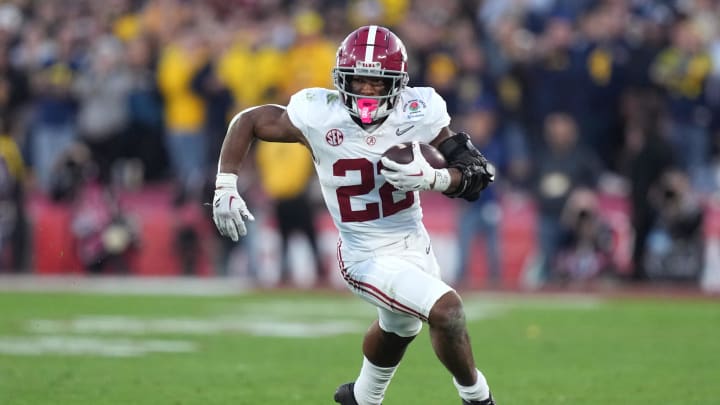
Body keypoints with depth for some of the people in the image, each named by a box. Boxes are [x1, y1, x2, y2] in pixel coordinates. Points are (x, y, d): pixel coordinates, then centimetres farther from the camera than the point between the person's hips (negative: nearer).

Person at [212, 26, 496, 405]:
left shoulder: (417, 114, -14)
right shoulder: (319, 116, -20)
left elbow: (477, 174, -12)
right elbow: (247, 121, -7)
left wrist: (431, 178, -30)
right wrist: (225, 189, -12)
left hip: (415, 243, 5)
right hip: (369, 257, -5)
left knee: (398, 328, 29)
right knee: (446, 309, -23)